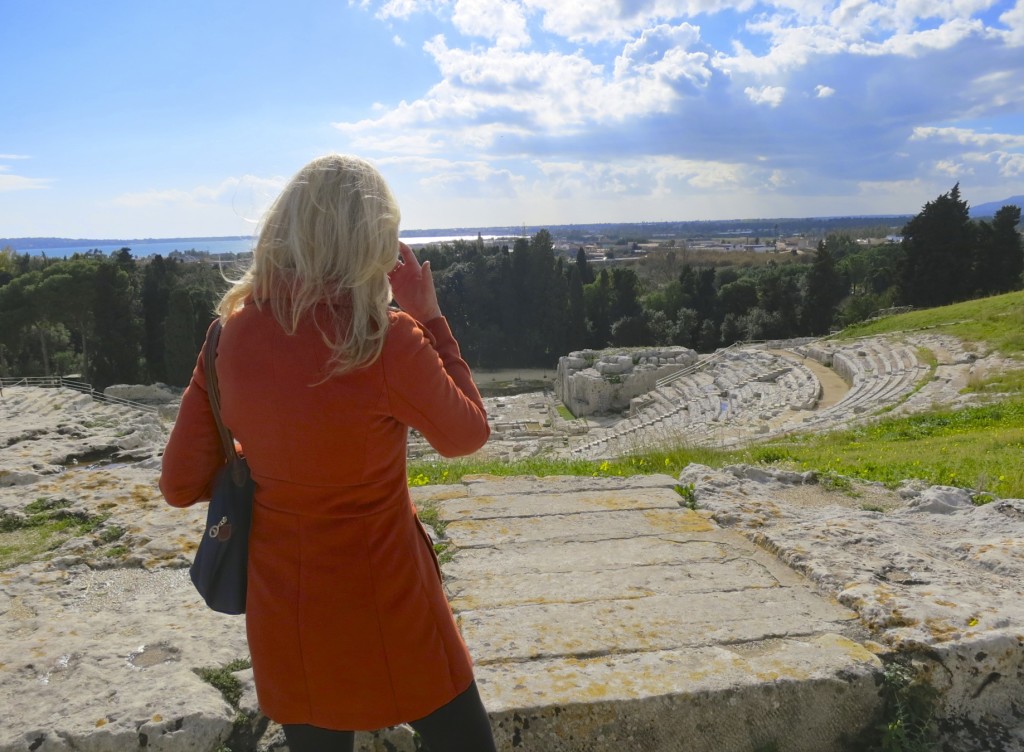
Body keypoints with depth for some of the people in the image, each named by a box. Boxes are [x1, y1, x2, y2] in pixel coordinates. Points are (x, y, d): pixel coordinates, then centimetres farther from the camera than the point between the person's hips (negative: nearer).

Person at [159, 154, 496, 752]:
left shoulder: (232, 332, -9)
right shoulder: (387, 341, -23)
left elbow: (182, 484, -3)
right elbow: (467, 436, -5)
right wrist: (429, 317, -6)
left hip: (280, 607, 5)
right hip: (383, 605, -4)